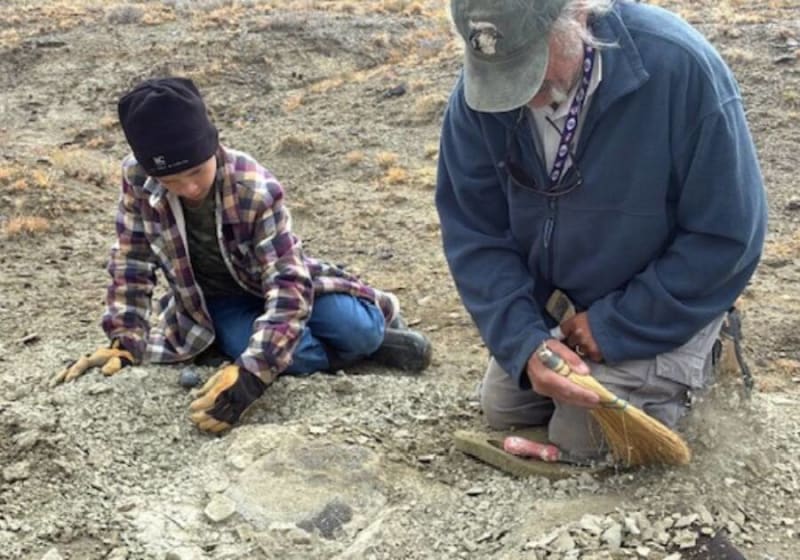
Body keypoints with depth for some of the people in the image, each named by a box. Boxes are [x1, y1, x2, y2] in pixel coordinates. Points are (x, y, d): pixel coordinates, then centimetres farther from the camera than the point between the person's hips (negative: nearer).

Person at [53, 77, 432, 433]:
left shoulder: (255, 190, -32)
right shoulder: (137, 179, -23)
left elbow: (288, 284, -38)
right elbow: (131, 263, -9)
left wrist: (251, 372, -50)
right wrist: (125, 341, -19)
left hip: (273, 283, -1)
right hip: (217, 302, 2)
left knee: (356, 330, -28)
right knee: (286, 355, -32)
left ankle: (374, 329, 10)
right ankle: (369, 345, -5)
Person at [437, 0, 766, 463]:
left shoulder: (681, 69, -32)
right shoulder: (477, 97, -20)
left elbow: (728, 236, -25)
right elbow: (474, 234, -13)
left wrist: (615, 326, -22)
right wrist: (526, 342, -27)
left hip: (662, 306, -4)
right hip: (552, 301, 5)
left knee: (582, 440, -12)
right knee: (502, 410, 11)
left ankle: (686, 358, 13)